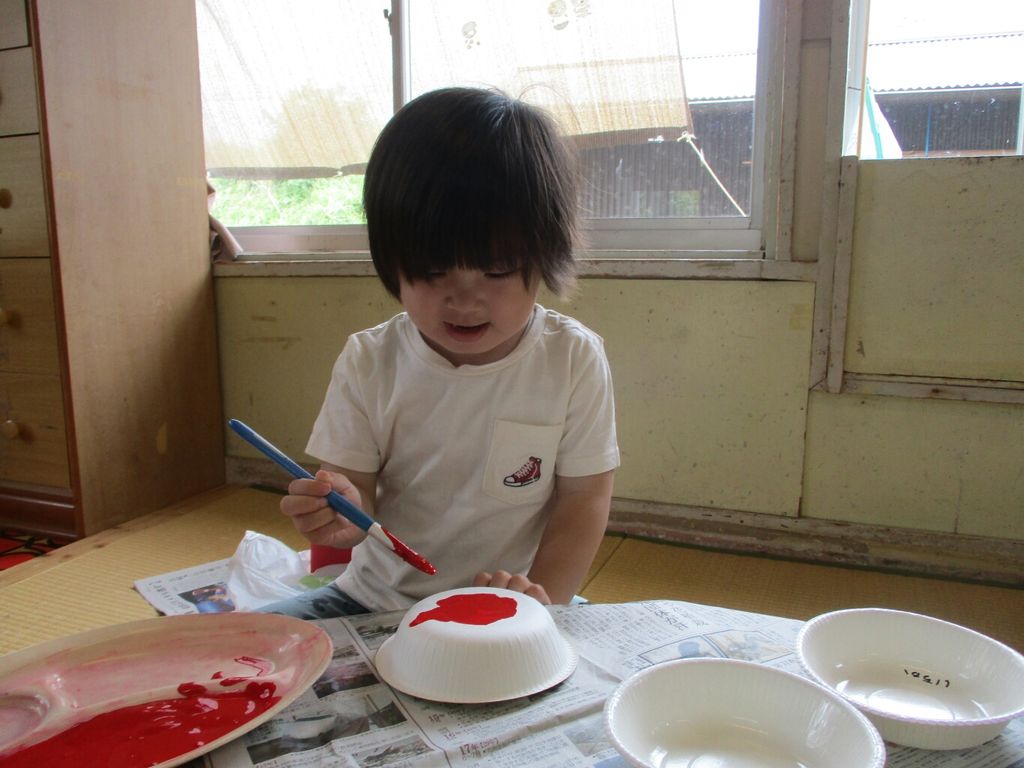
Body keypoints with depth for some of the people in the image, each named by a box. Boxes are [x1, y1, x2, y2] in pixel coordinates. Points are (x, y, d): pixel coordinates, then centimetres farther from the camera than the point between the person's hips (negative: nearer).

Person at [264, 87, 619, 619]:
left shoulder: (574, 360, -10)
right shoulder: (369, 362, -6)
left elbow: (584, 497, -6)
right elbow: (350, 483, -4)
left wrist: (543, 596, -19)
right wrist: (342, 518, -28)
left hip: (506, 615, -1)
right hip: (375, 597, 2)